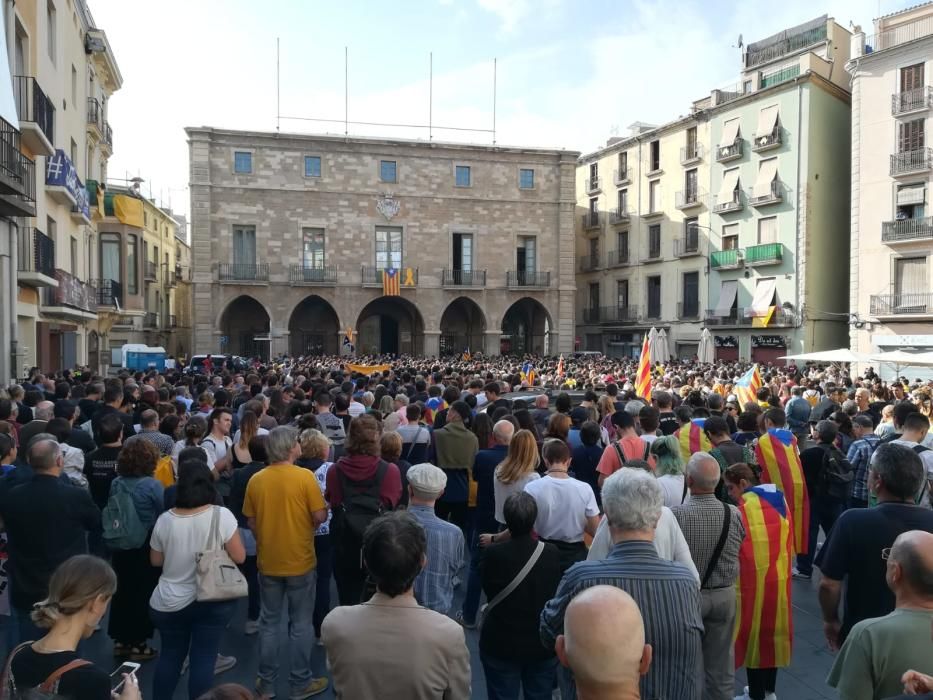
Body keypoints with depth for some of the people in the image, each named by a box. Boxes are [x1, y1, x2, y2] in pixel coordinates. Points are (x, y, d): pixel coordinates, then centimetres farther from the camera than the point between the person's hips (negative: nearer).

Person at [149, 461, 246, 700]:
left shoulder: (164, 519, -6)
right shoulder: (221, 515, -14)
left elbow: (155, 561, 7)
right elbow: (239, 557, -10)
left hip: (169, 602, 3)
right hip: (213, 601, -2)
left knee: (169, 657, 18)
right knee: (203, 660, 6)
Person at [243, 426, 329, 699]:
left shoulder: (256, 480, -5)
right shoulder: (305, 476, -17)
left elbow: (251, 522, 4)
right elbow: (320, 516, -15)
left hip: (267, 561, 4)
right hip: (300, 561, -3)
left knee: (269, 622, 17)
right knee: (301, 624, 10)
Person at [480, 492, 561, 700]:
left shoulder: (492, 554, -23)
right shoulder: (553, 554, -17)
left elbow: (489, 591, -6)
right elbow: (556, 594, -2)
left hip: (500, 645, -1)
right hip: (543, 646, 2)